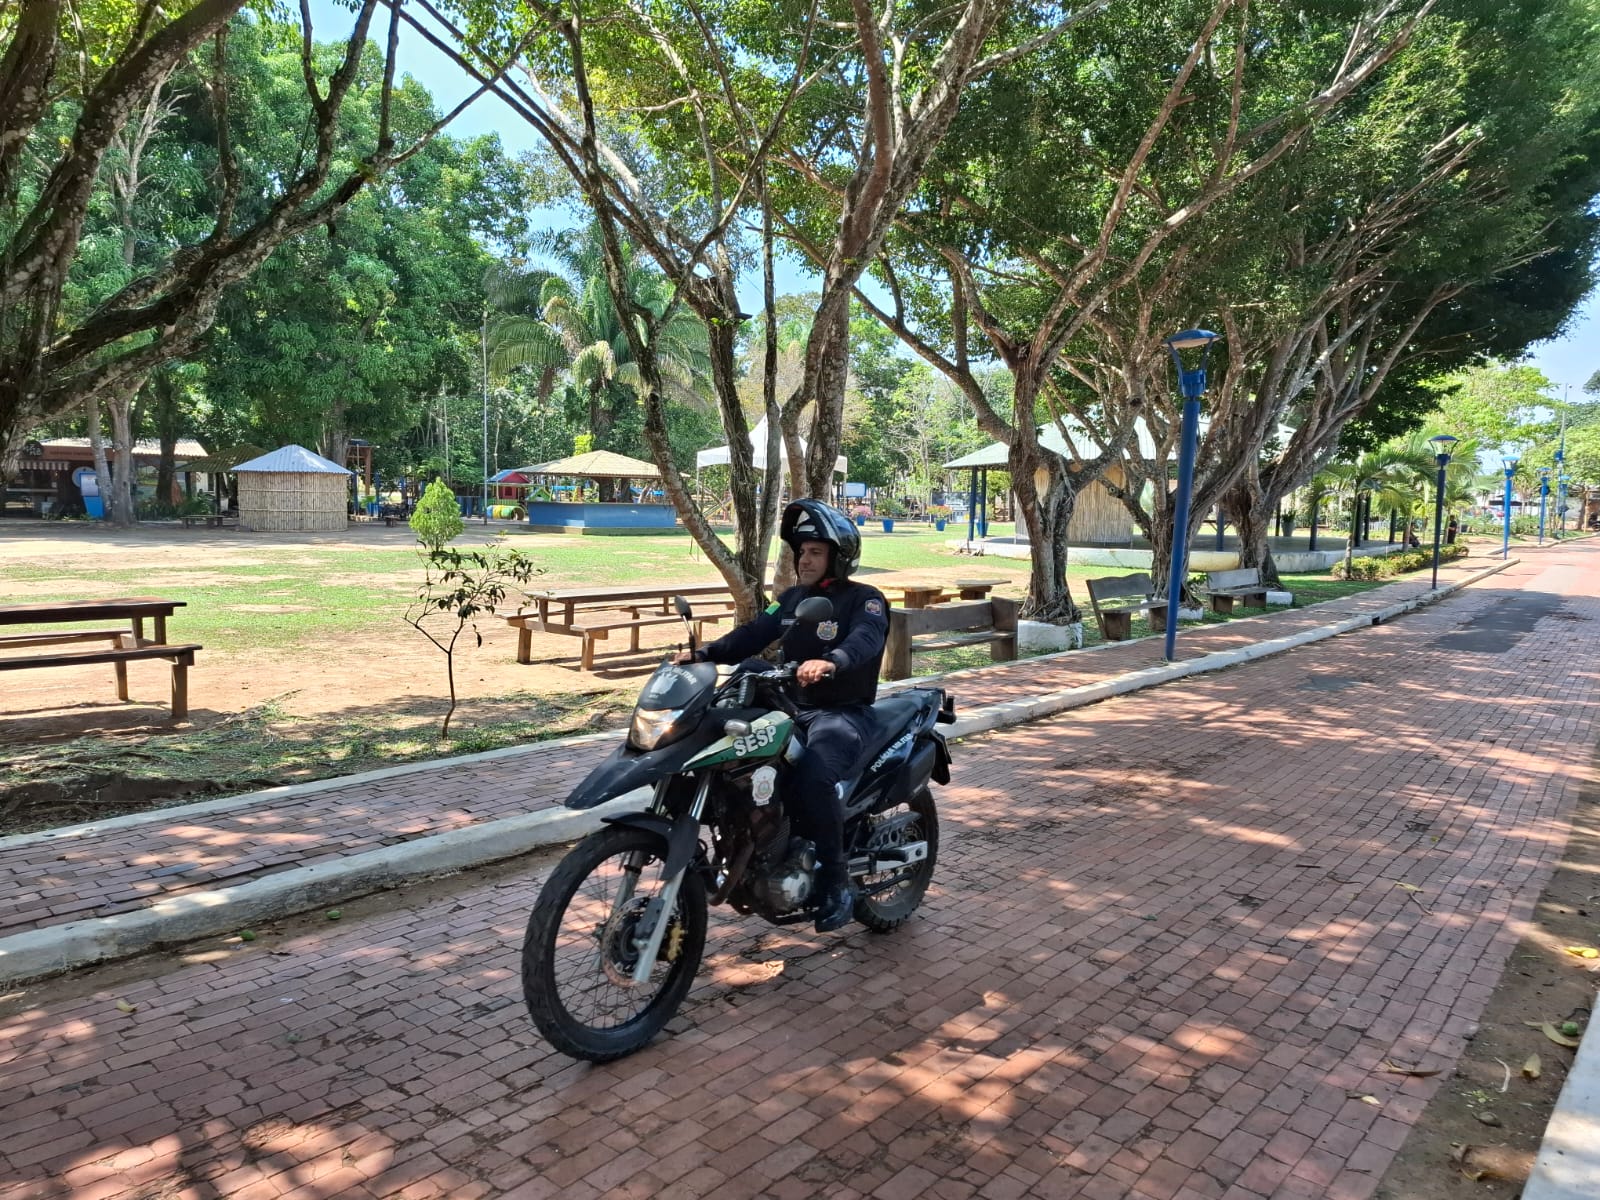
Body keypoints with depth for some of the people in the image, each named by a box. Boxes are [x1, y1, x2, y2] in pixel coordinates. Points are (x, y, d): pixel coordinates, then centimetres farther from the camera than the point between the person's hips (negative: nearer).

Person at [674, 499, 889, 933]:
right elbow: (754, 633, 4)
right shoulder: (793, 596, 15)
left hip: (844, 713, -7)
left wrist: (830, 662, -49)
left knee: (814, 777, -34)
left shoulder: (865, 600, -6)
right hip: (792, 707, 7)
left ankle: (836, 884, -17)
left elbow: (864, 640, -27)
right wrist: (706, 652, -13)